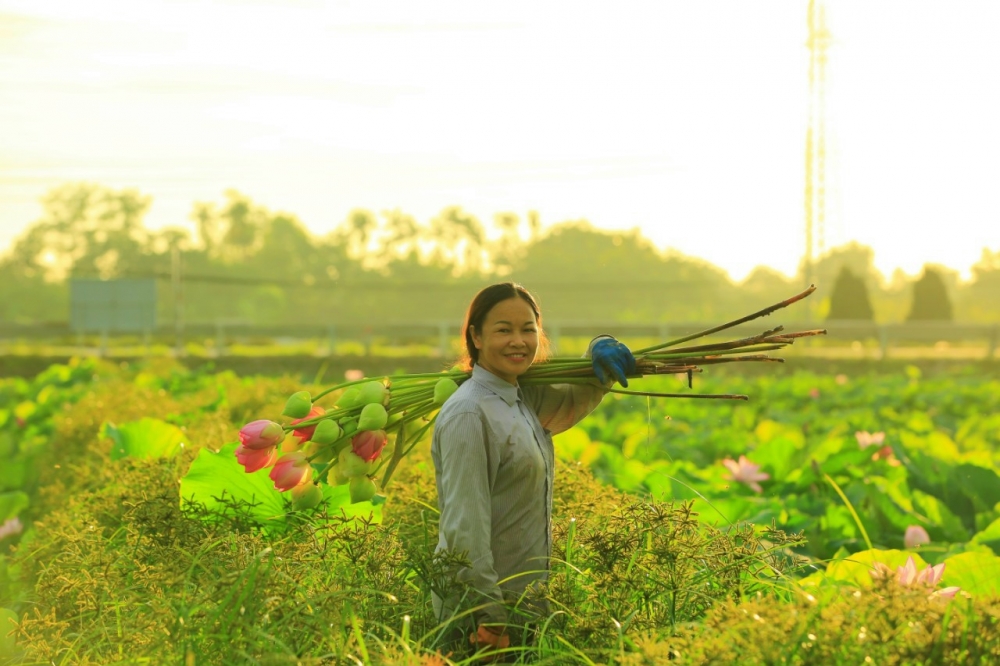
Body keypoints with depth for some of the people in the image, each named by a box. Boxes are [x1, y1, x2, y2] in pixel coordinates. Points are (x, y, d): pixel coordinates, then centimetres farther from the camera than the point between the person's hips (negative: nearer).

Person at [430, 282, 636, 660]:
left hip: (524, 599, 8)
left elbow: (578, 400, 26)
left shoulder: (524, 399, 7)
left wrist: (601, 353, 3)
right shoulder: (468, 415, -19)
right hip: (479, 612, -8)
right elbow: (465, 527, -23)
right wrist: (489, 621, -25)